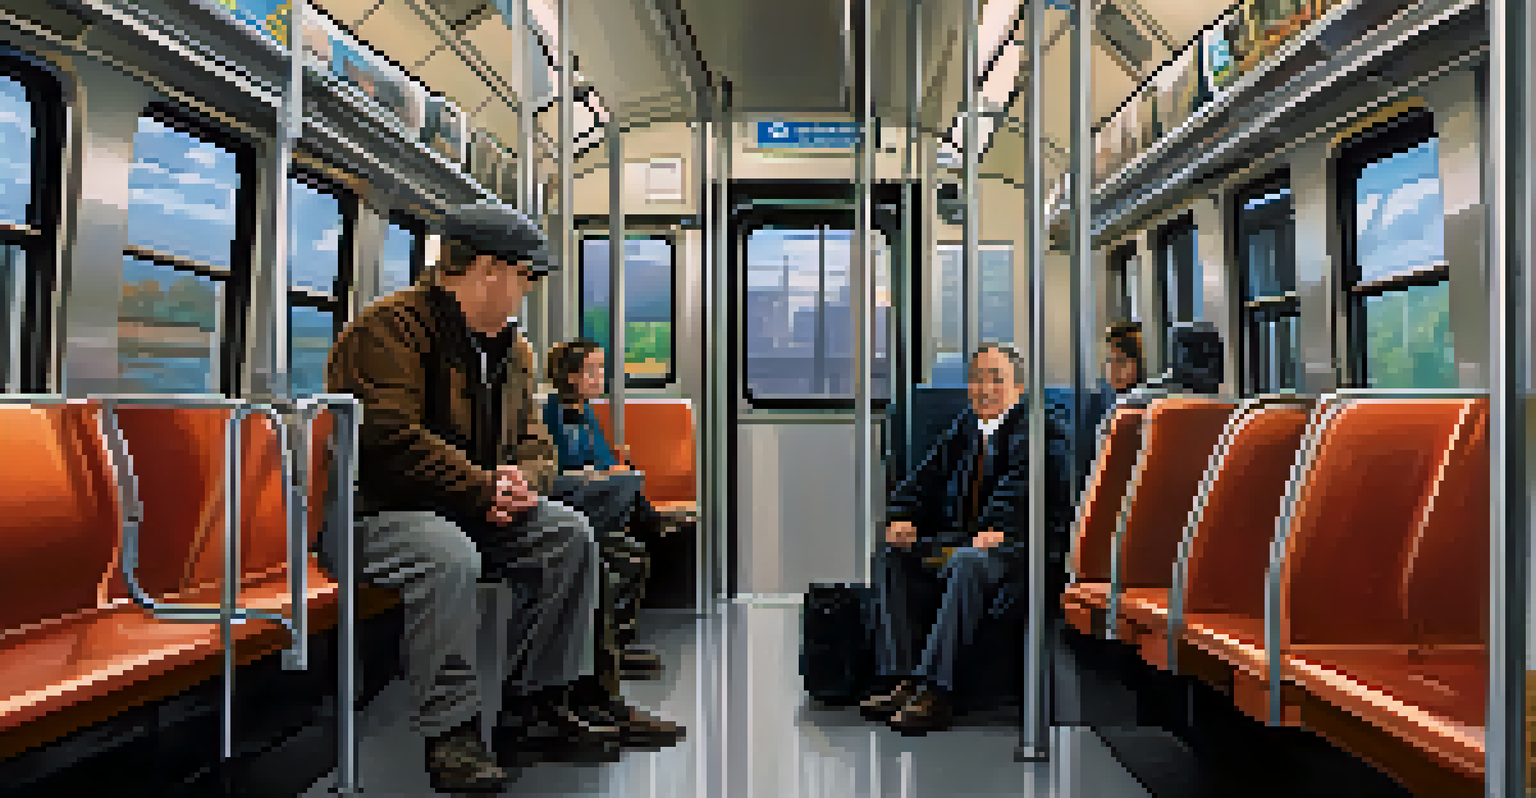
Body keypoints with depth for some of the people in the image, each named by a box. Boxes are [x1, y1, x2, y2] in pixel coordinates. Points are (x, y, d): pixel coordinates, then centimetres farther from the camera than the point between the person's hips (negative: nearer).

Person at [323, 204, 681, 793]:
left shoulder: (512, 350, 15)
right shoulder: (390, 327, -12)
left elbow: (534, 442, 17)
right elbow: (391, 439, -24)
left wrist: (520, 479, -9)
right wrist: (484, 489, -21)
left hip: (473, 508, 8)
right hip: (377, 511, -8)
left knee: (571, 535, -9)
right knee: (450, 558, -38)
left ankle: (538, 704, -4)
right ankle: (451, 731, -24)